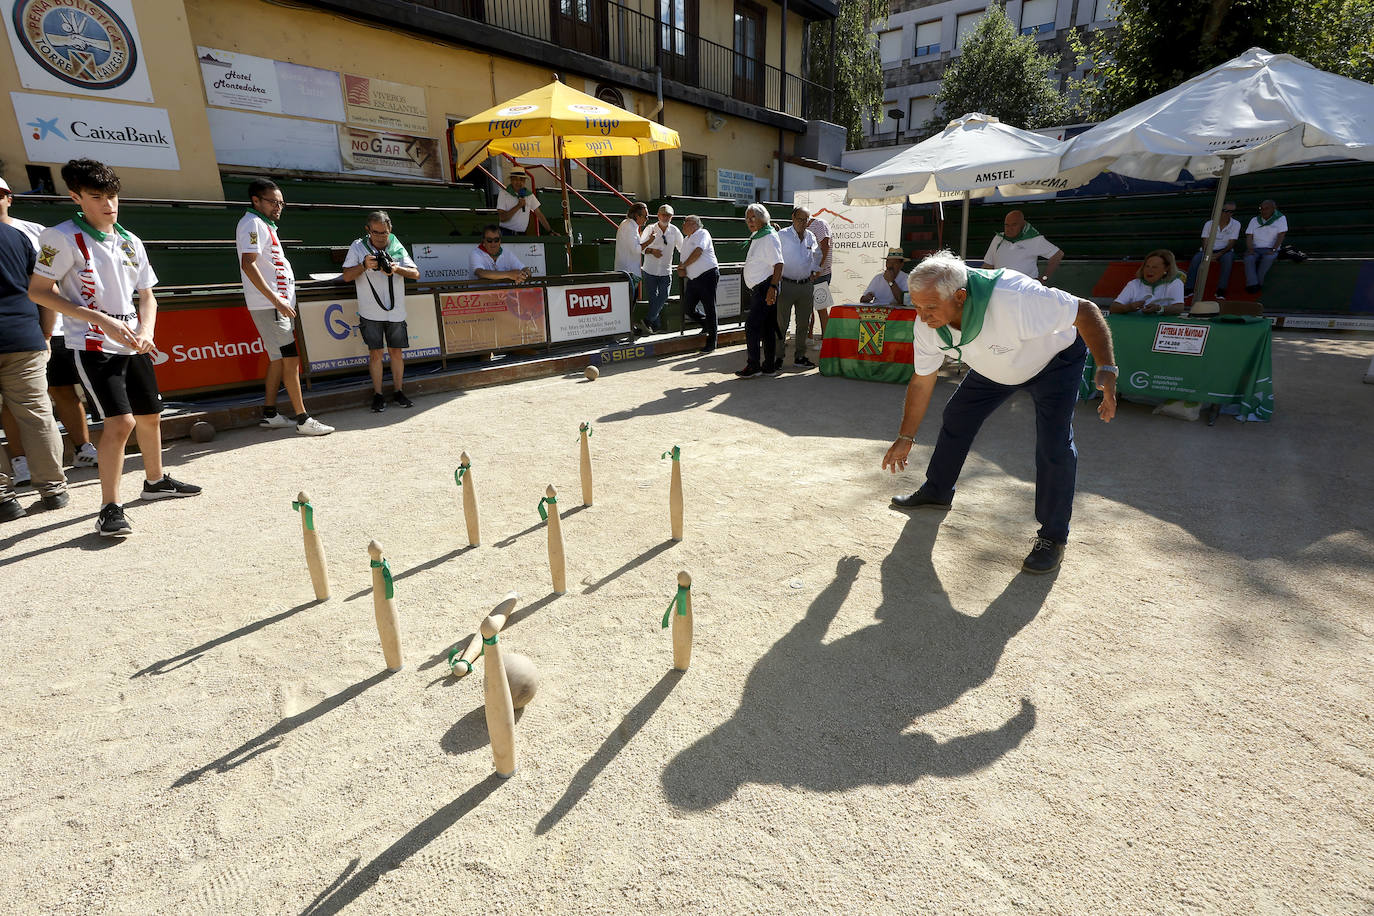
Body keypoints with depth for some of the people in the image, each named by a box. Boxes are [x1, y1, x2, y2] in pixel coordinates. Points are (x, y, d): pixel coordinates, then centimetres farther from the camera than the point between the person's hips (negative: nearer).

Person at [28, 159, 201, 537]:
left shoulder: (131, 242, 10)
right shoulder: (63, 237, -8)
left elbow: (147, 295, 16)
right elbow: (38, 291, -9)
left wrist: (146, 332, -3)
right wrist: (102, 320, -18)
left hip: (133, 345, 6)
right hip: (93, 346, -6)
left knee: (150, 415, 14)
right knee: (120, 421, -17)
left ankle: (155, 480, 35)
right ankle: (110, 509, -7)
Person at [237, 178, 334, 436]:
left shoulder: (266, 226, 22)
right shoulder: (252, 223, -9)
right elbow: (248, 264, -20)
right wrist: (276, 300, -25)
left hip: (278, 304, 10)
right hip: (267, 306, -10)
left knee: (278, 359, 12)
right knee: (291, 359, -11)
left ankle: (269, 415, 18)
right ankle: (303, 419, -10)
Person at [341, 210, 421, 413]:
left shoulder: (397, 247, 4)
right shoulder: (358, 247, 1)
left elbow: (416, 274, -1)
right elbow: (346, 276, -3)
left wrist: (397, 269, -19)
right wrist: (364, 265, -20)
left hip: (395, 311, 1)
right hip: (370, 312, -1)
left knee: (397, 351, 6)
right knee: (375, 352, 0)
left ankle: (398, 391, 18)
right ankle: (378, 395, 8)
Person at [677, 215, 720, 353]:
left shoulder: (702, 233, -3)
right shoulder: (685, 240, 21)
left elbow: (698, 252, -17)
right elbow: (682, 260, 23)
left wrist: (683, 265, -6)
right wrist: (680, 269, -1)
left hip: (708, 275, -8)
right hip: (693, 279, 8)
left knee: (709, 309, -4)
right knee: (687, 308, 4)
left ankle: (711, 342, 4)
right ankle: (706, 323, 31)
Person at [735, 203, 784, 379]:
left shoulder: (770, 238, -11)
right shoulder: (756, 237, 19)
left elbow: (778, 264, -19)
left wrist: (772, 288, -27)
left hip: (765, 287, -10)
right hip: (756, 289, 10)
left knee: (752, 325, -12)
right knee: (767, 328, 10)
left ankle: (753, 366, -9)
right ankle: (769, 366, 15)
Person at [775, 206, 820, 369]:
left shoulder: (811, 237, 11)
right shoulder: (782, 235, -5)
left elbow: (817, 254, 28)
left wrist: (813, 270, 17)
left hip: (806, 285, 5)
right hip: (786, 284, -5)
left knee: (803, 323, 9)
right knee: (781, 323, -2)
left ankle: (800, 356, 18)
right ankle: (779, 357, 6)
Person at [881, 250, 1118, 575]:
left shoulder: (1013, 297, -44)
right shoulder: (928, 322, -24)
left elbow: (1087, 312, -31)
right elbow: (921, 382, -10)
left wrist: (1107, 371, -42)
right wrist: (905, 438, -4)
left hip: (1055, 359, -5)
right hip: (994, 368, 5)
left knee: (1054, 446, -16)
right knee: (956, 417, 5)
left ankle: (1053, 537, 0)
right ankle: (936, 493, 28)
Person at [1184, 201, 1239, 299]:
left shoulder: (1236, 224, 3)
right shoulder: (1209, 224, 4)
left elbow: (1231, 243, -6)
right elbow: (1205, 242, -1)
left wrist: (1219, 254, -25)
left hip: (1225, 251, 0)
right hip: (1209, 250, 1)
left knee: (1228, 257, -37)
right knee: (1196, 258, -33)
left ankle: (1221, 290, -34)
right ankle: (1188, 288, -31)